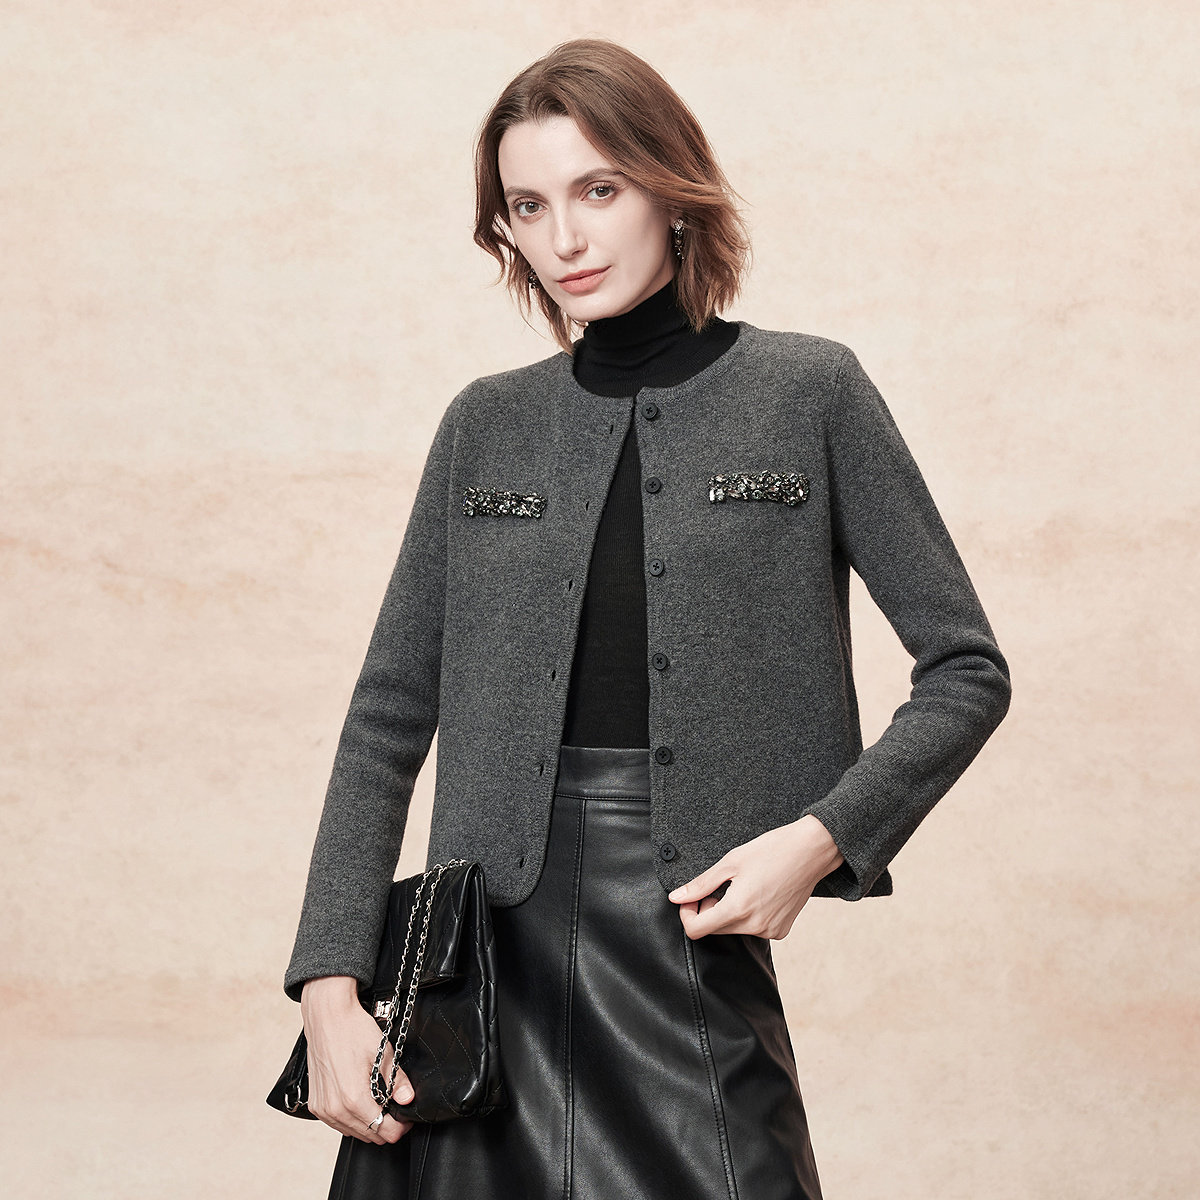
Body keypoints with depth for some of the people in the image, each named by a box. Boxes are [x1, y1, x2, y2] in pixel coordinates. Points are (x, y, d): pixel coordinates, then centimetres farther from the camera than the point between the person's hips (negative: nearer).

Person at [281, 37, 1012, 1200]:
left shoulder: (809, 393, 1)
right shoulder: (485, 425, 9)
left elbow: (966, 669, 3)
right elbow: (389, 719, 8)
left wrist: (823, 836, -12)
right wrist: (330, 985, -2)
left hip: (697, 952, -2)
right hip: (489, 955, 2)